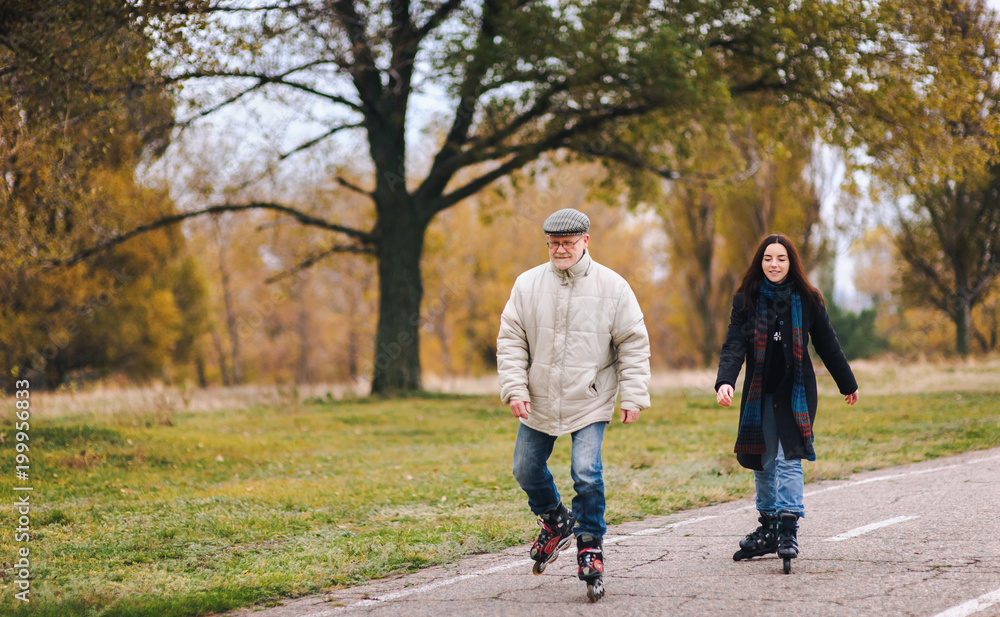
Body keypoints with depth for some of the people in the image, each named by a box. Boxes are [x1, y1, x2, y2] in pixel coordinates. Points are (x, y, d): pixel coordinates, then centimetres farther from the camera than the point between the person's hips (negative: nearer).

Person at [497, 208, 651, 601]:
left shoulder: (612, 287, -6)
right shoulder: (528, 285, -2)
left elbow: (634, 344, -2)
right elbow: (511, 340, 2)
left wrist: (633, 395, -8)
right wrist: (514, 388, -8)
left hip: (590, 403, -3)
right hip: (538, 402, 4)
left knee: (587, 475, -15)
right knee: (527, 470, 13)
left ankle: (590, 547, 1)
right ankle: (555, 522, 40)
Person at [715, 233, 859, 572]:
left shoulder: (806, 300, -1)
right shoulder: (747, 300, 0)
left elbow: (827, 344, 10)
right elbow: (734, 344, -10)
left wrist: (848, 384, 19)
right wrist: (725, 381, -27)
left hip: (796, 391, -2)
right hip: (760, 392, 2)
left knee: (789, 458, -15)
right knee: (763, 462, 10)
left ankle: (788, 530, -19)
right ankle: (768, 529, 22)